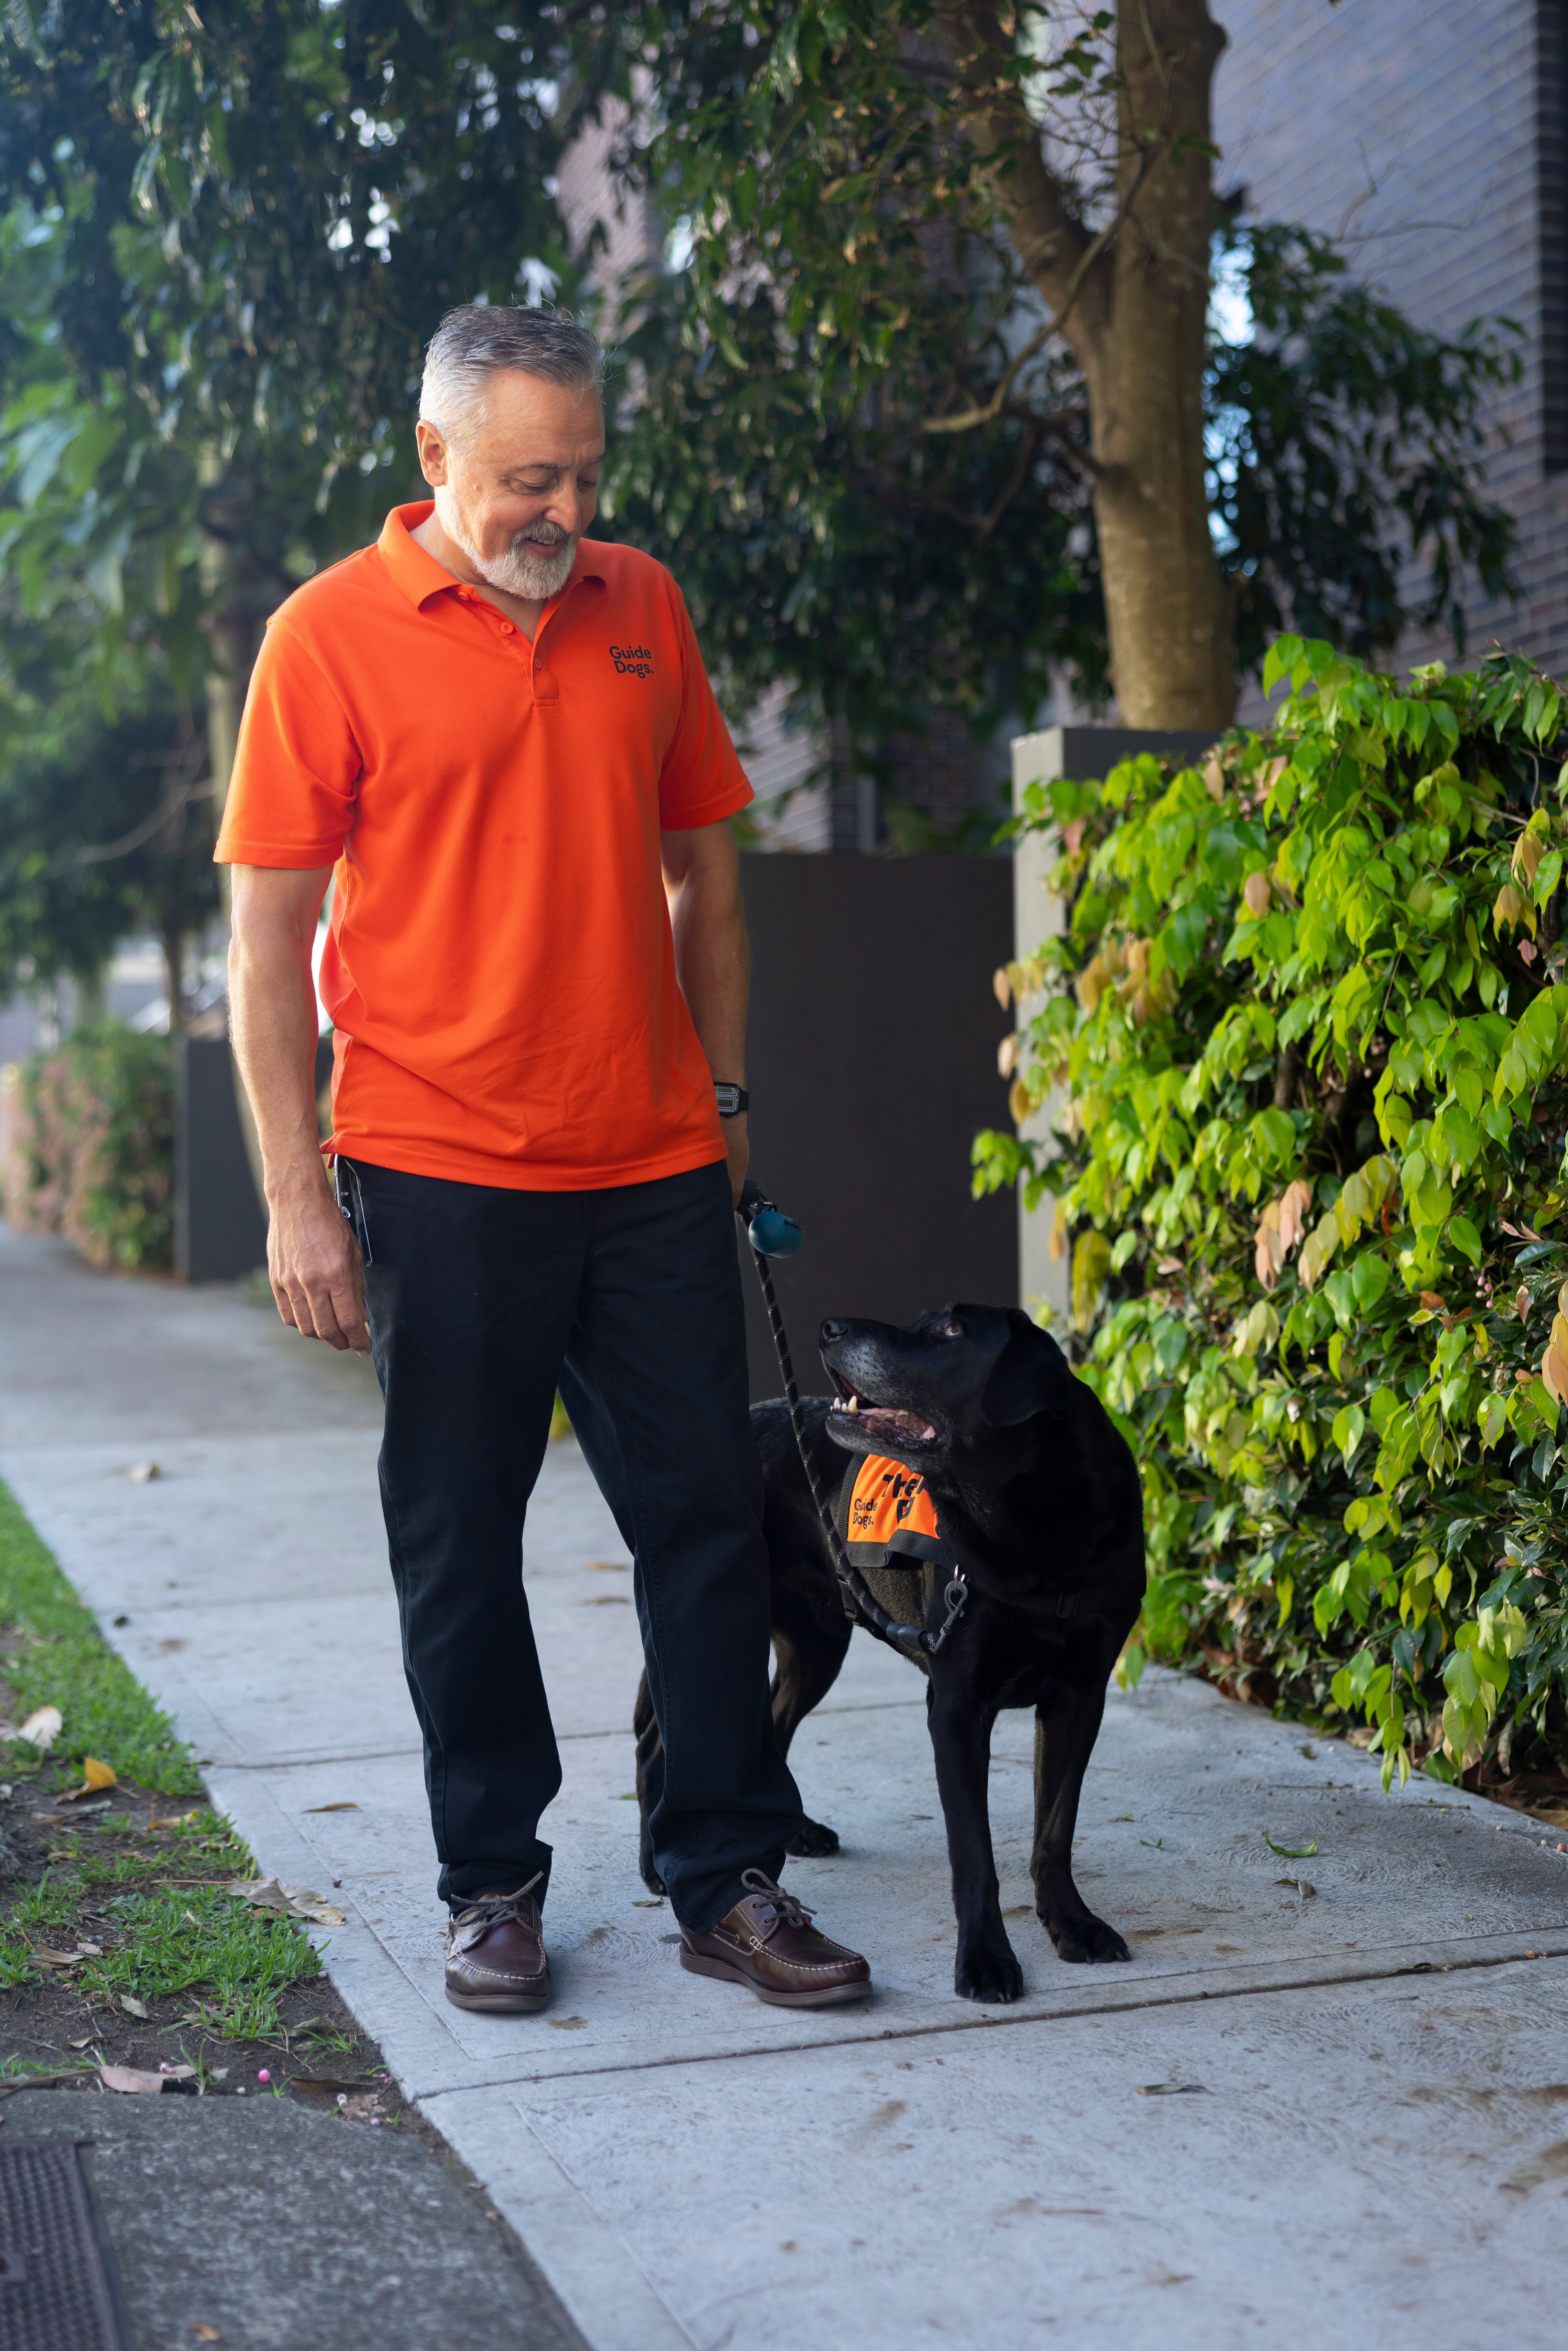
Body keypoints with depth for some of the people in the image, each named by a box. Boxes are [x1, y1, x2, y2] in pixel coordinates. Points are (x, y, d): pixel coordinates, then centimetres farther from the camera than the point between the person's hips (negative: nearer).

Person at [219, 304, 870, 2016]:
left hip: (654, 1167, 4)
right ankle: (493, 1886, 23)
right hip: (442, 1177, -3)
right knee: (460, 1550, 6)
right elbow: (268, 938, -4)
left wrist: (725, 1090, 13)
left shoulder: (642, 606, 9)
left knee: (709, 1523, 5)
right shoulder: (332, 635, -3)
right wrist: (296, 1198, -8)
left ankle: (729, 1885, 17)